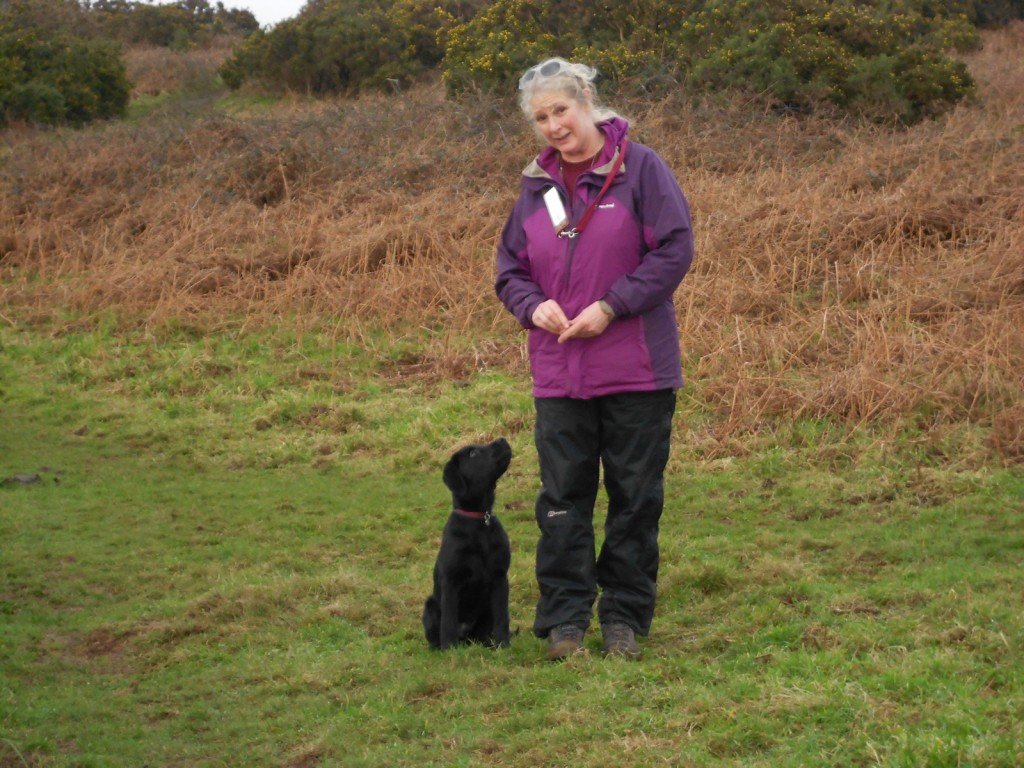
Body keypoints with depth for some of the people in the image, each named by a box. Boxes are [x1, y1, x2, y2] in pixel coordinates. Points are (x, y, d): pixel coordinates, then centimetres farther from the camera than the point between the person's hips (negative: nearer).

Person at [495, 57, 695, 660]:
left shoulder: (640, 168, -6)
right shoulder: (537, 184, 9)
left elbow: (675, 250, -10)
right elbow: (511, 268, 15)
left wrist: (612, 306, -16)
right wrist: (532, 305, -7)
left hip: (637, 369, -4)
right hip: (559, 373, 4)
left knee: (635, 496, 5)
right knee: (563, 497, 4)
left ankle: (626, 617, 16)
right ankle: (565, 617, 11)